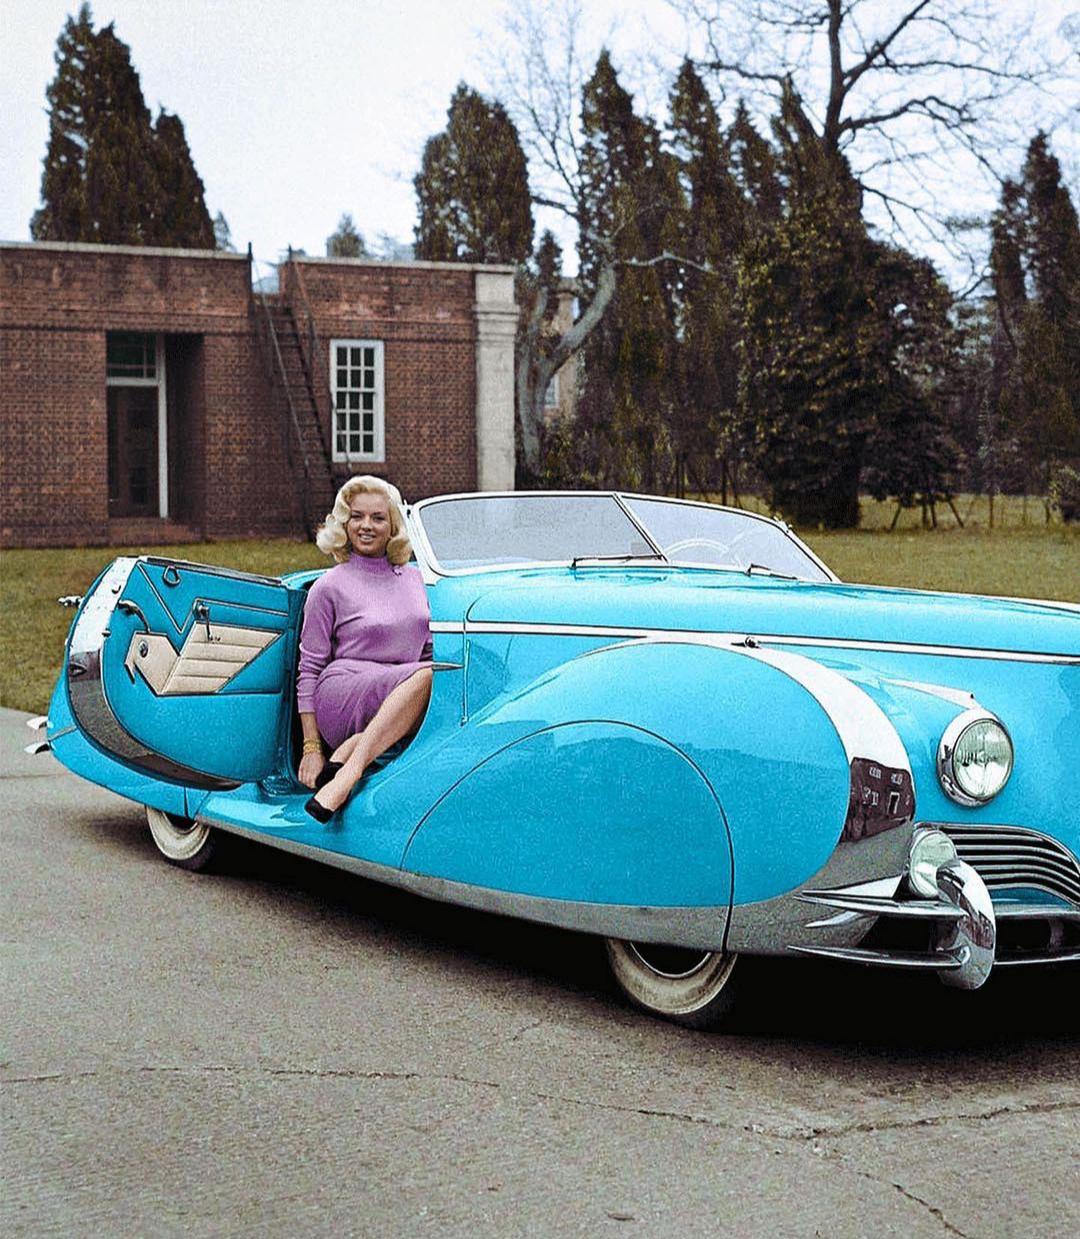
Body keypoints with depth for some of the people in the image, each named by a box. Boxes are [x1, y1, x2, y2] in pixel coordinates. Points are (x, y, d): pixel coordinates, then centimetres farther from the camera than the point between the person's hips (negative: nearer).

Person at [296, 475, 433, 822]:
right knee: (430, 674, -34)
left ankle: (351, 750, -27)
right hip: (340, 699, -4)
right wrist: (311, 748, -4)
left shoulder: (414, 578, 18)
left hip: (401, 708, 4)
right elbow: (309, 671, 2)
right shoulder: (329, 587, 3)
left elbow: (428, 650, 25)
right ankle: (349, 767, -36)